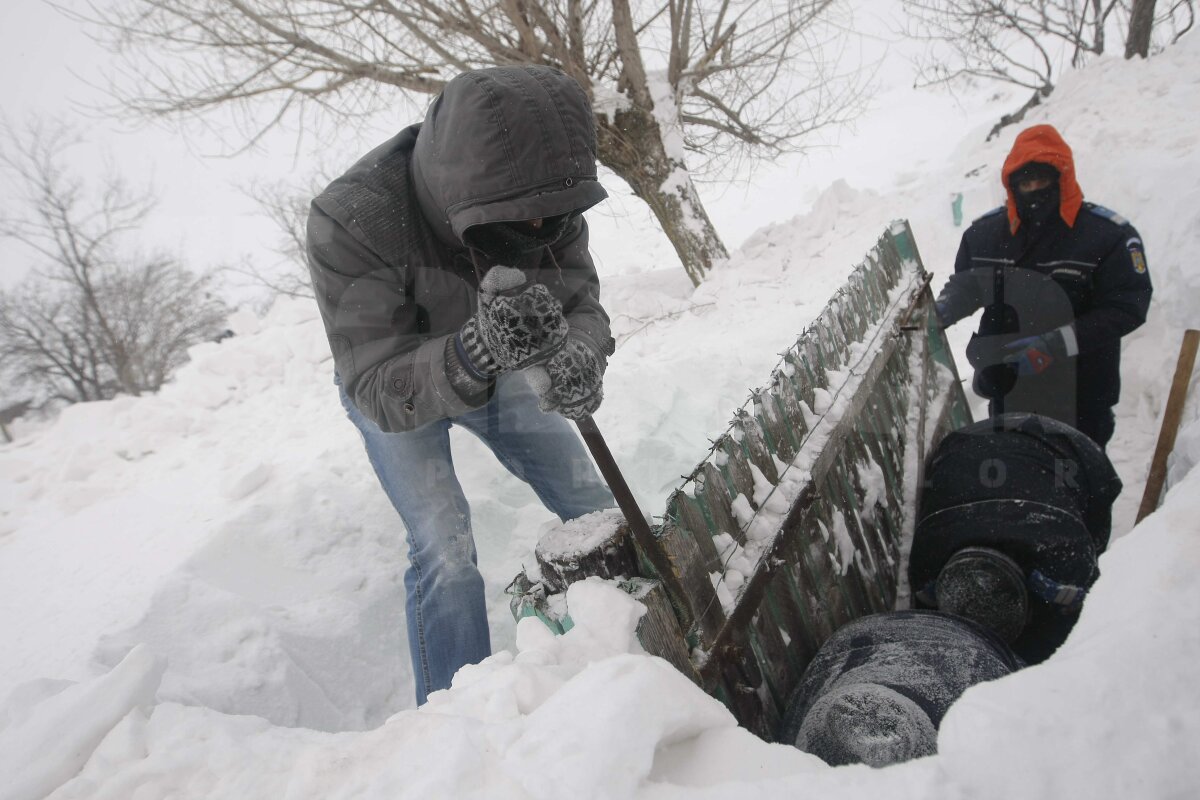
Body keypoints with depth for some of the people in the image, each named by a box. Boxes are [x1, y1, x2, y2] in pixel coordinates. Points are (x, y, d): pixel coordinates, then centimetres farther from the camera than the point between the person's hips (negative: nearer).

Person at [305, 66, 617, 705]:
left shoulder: (544, 200, -25)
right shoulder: (350, 223, -38)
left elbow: (582, 307, -22)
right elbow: (379, 390, -37)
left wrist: (579, 361, -47)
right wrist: (475, 352, -57)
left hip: (491, 368, 4)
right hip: (394, 391, -3)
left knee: (593, 508, 5)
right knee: (445, 553, -17)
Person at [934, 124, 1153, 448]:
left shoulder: (1110, 234, -13)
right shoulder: (984, 231, 0)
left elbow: (1127, 307, -16)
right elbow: (964, 286, 11)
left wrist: (1055, 344, -27)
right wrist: (940, 312, -12)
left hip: (1079, 400, -4)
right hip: (1006, 392, 4)